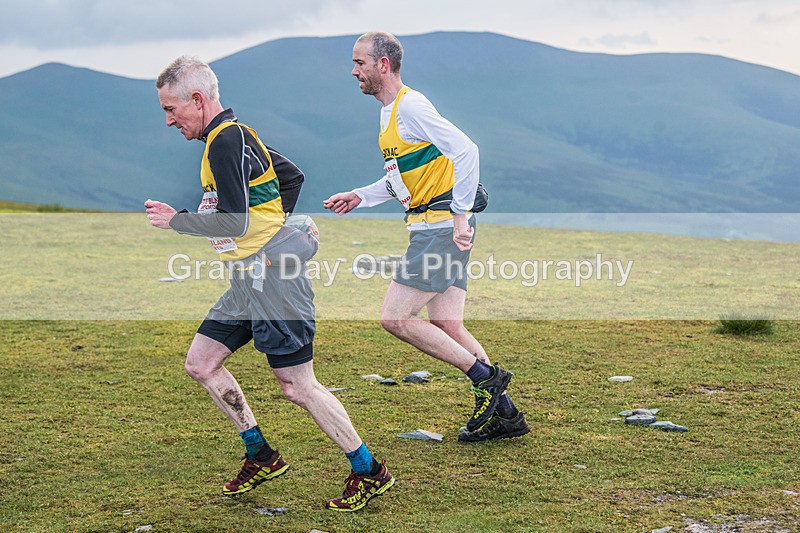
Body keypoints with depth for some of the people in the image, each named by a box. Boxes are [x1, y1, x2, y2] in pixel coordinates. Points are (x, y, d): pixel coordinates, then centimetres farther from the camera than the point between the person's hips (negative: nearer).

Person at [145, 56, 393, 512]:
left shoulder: (225, 141, -16)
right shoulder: (236, 136, 15)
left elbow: (233, 223, -22)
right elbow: (292, 175, 27)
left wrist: (175, 220, -10)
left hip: (271, 278, -11)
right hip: (250, 280, 11)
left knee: (297, 386, -6)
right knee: (202, 363, 10)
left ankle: (369, 472, 4)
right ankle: (262, 456, 18)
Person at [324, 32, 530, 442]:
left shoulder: (410, 106, -13)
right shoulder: (390, 112, 17)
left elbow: (466, 150, -23)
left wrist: (460, 216, -24)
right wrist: (359, 197, 18)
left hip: (442, 226, -10)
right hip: (431, 227, 10)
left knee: (395, 318, -9)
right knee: (447, 329, 9)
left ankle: (486, 377, -3)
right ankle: (505, 414, 14)